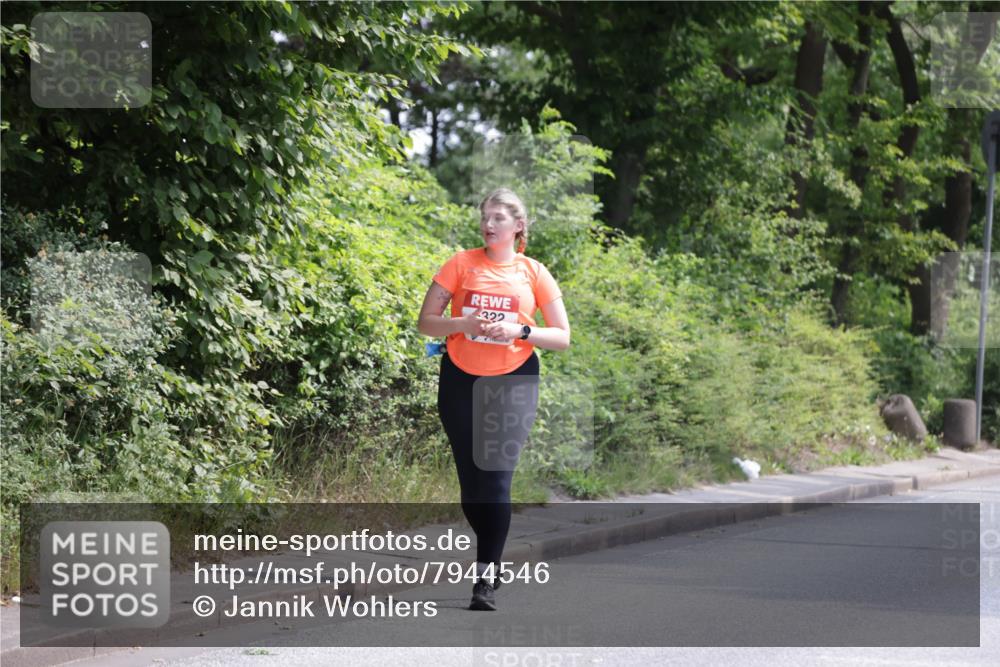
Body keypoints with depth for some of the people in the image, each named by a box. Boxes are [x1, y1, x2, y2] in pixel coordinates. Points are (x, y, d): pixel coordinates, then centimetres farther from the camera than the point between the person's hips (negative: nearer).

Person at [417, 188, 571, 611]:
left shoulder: (534, 272, 2)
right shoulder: (461, 264, 2)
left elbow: (562, 337, 2)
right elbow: (426, 323, 1)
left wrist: (520, 331, -15)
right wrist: (464, 323, -18)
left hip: (514, 383, -2)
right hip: (461, 381, 2)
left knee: (497, 480, -11)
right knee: (471, 481, 7)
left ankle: (485, 579, -10)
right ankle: (492, 555, 30)